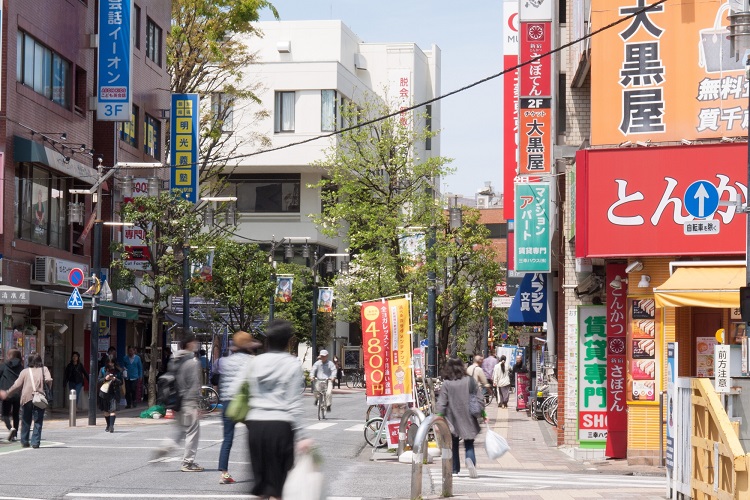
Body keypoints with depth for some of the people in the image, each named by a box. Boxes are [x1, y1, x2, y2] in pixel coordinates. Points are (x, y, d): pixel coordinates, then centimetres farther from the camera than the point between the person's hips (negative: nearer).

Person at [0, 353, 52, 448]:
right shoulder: (44, 369, 8)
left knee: (26, 421, 14)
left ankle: (24, 441, 21)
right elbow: (49, 380, -9)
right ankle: (35, 442, -5)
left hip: (26, 398, 1)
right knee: (38, 422, 3)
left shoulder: (25, 371, 8)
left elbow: (17, 385, 3)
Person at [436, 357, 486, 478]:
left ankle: (454, 469, 15)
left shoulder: (446, 384, -7)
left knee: (454, 445, 13)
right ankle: (470, 460, -22)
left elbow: (441, 404, -9)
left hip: (453, 420, -1)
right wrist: (483, 414, 11)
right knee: (469, 445, 7)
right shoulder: (470, 381, -1)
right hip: (468, 419, 1)